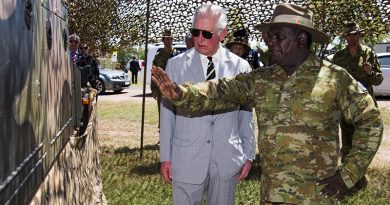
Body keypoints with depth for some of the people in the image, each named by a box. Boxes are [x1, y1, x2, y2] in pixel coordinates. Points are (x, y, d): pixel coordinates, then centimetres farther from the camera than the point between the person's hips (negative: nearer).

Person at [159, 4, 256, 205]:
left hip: (227, 159, 1)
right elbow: (167, 112, 3)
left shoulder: (240, 66, 1)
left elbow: (246, 114, 6)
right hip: (186, 159, 0)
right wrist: (165, 156, 1)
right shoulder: (176, 64, 1)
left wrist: (249, 154, 6)